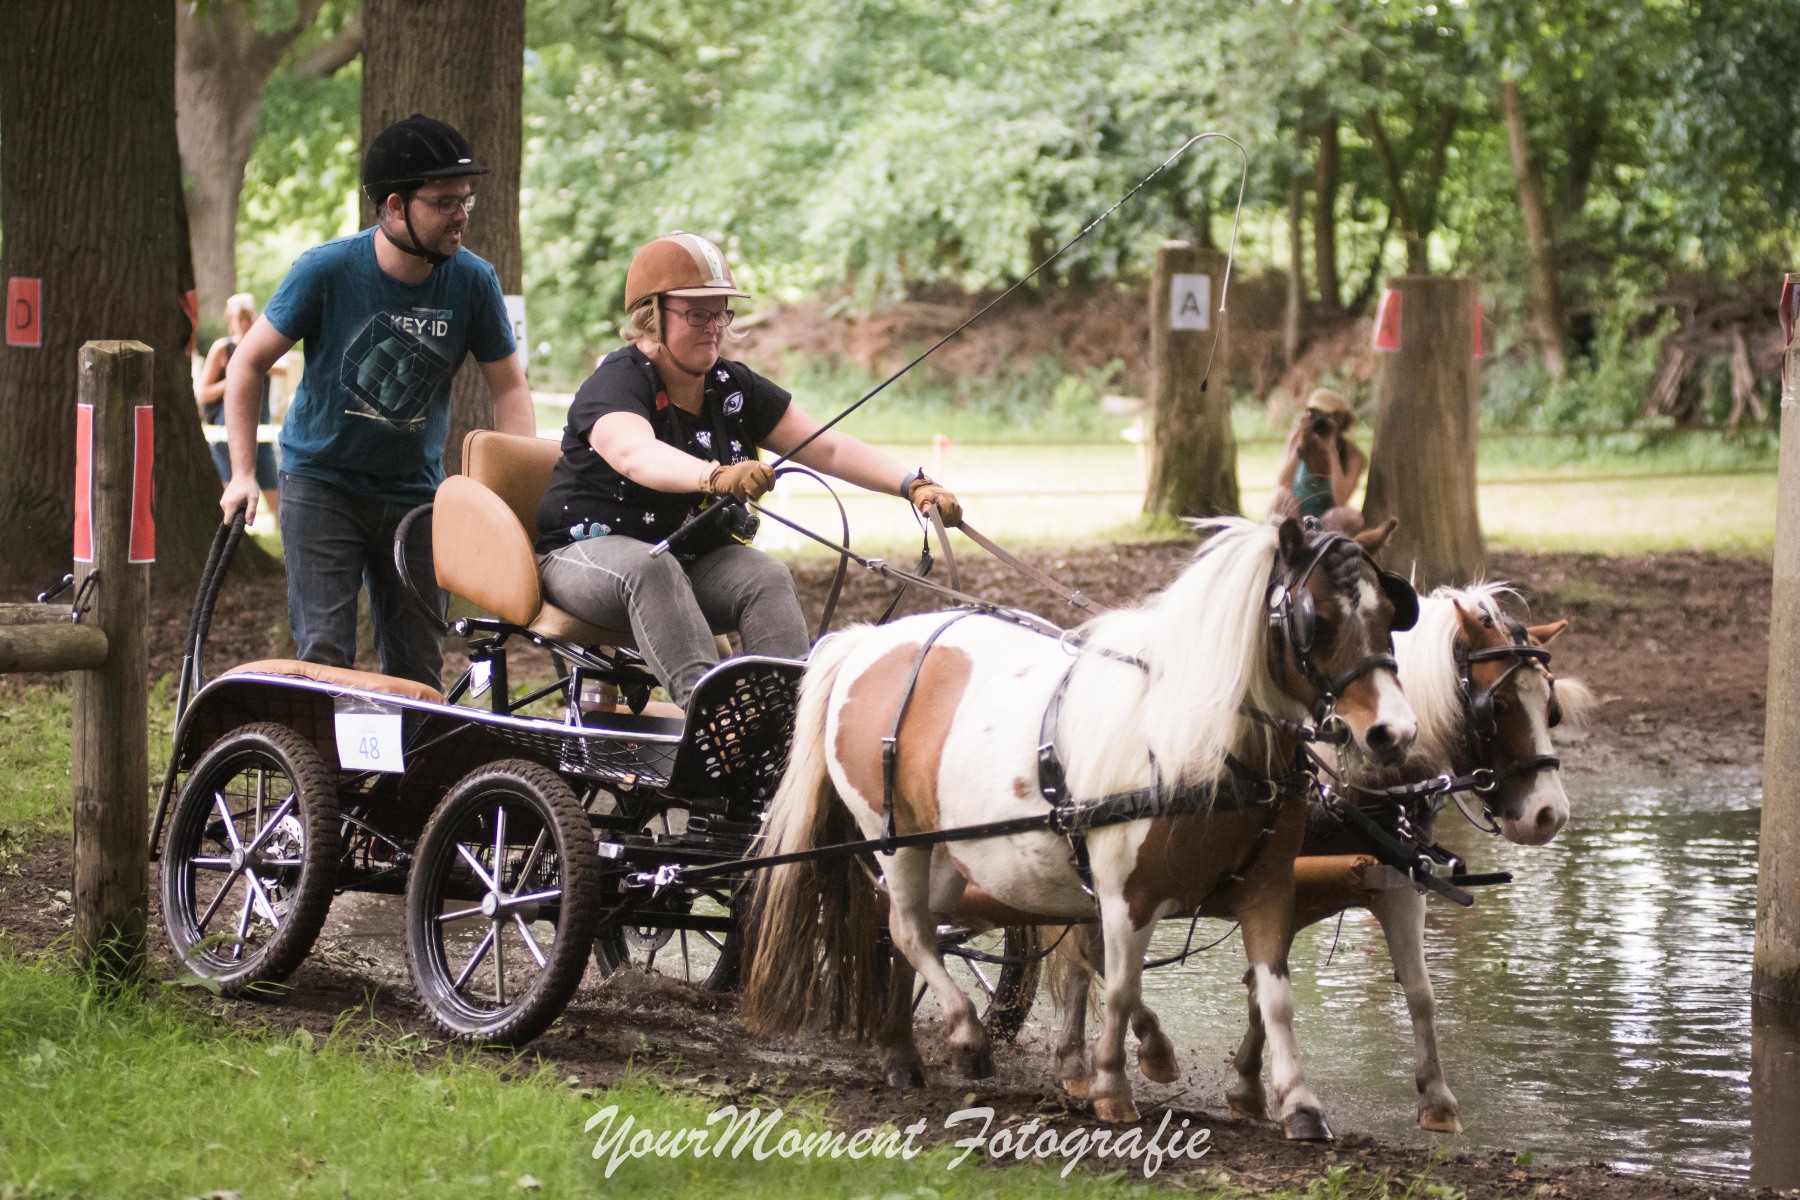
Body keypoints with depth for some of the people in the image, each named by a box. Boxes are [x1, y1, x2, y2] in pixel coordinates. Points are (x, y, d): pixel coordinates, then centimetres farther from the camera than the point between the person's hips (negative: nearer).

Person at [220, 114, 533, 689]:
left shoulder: (472, 281, -8)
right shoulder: (327, 271, -15)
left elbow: (509, 387, 2)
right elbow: (246, 365, -5)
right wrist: (243, 474, -9)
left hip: (415, 493, 3)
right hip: (323, 484, -3)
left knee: (419, 666, 2)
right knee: (325, 654, -13)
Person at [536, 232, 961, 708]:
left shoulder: (735, 388, 5)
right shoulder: (618, 383, -16)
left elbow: (829, 449, 1)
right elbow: (635, 454, -39)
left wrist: (914, 486, -14)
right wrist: (716, 476, -58)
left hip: (698, 563, 6)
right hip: (591, 552, -6)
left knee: (766, 577, -24)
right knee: (650, 568, -37)